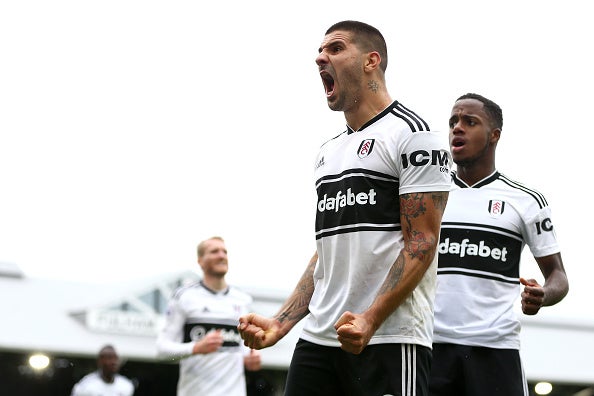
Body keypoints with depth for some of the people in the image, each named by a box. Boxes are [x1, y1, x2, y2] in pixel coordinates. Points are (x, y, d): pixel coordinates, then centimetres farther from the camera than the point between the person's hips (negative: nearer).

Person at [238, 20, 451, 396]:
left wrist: (370, 320, -23)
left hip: (389, 341, -7)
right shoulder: (328, 153, 20)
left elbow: (421, 243, -12)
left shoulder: (413, 134, -4)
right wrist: (280, 324, 10)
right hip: (318, 338, 7)